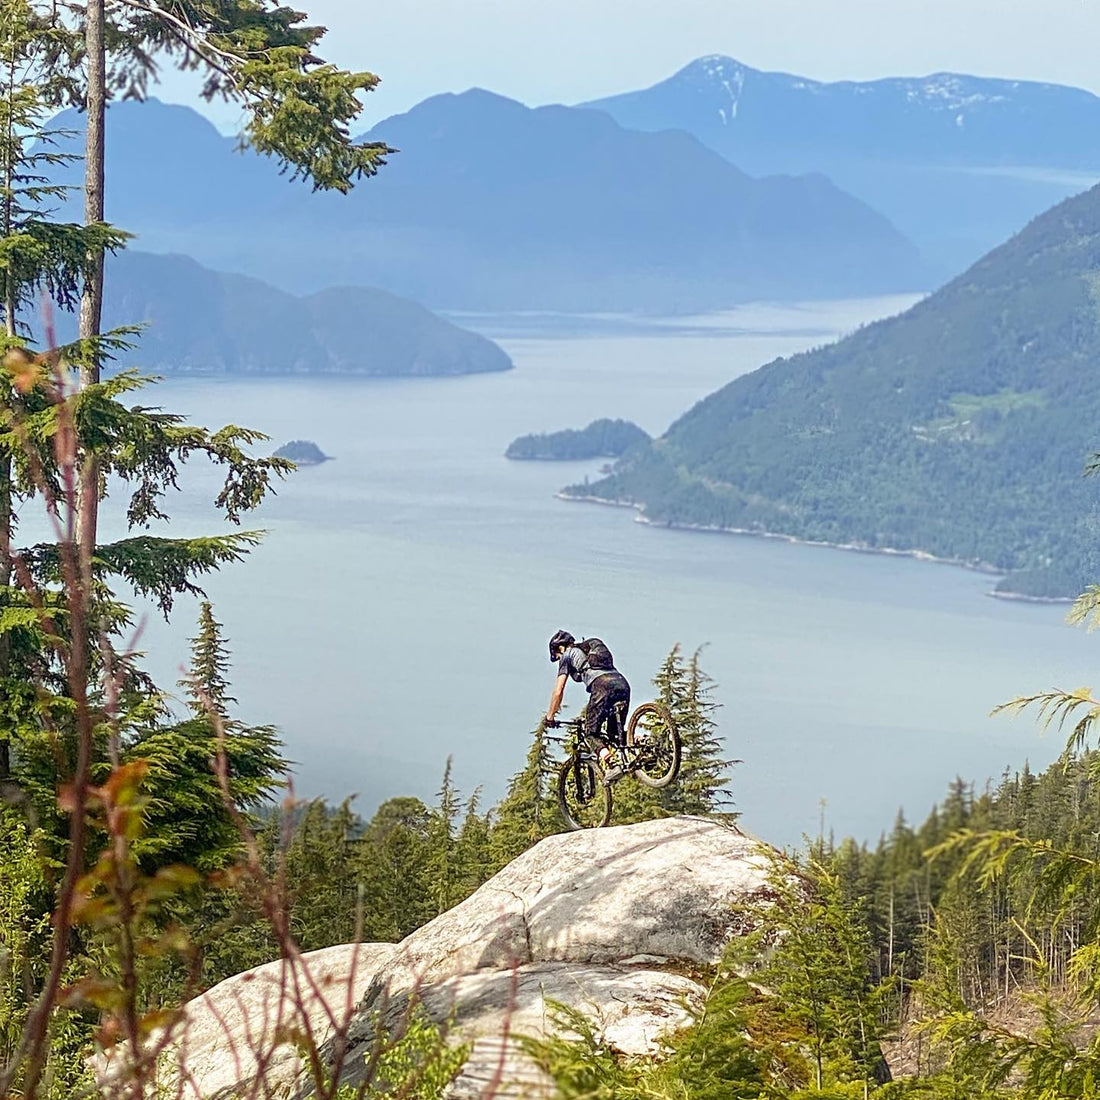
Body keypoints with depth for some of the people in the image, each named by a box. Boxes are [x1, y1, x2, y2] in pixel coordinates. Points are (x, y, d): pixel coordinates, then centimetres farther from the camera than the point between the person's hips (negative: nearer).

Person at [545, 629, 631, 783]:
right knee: (615, 731, 16)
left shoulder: (567, 656, 18)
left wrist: (550, 716, 23)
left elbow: (558, 691, 13)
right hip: (622, 683, 6)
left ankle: (611, 765, -23)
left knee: (591, 732, 0)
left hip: (602, 685, -6)